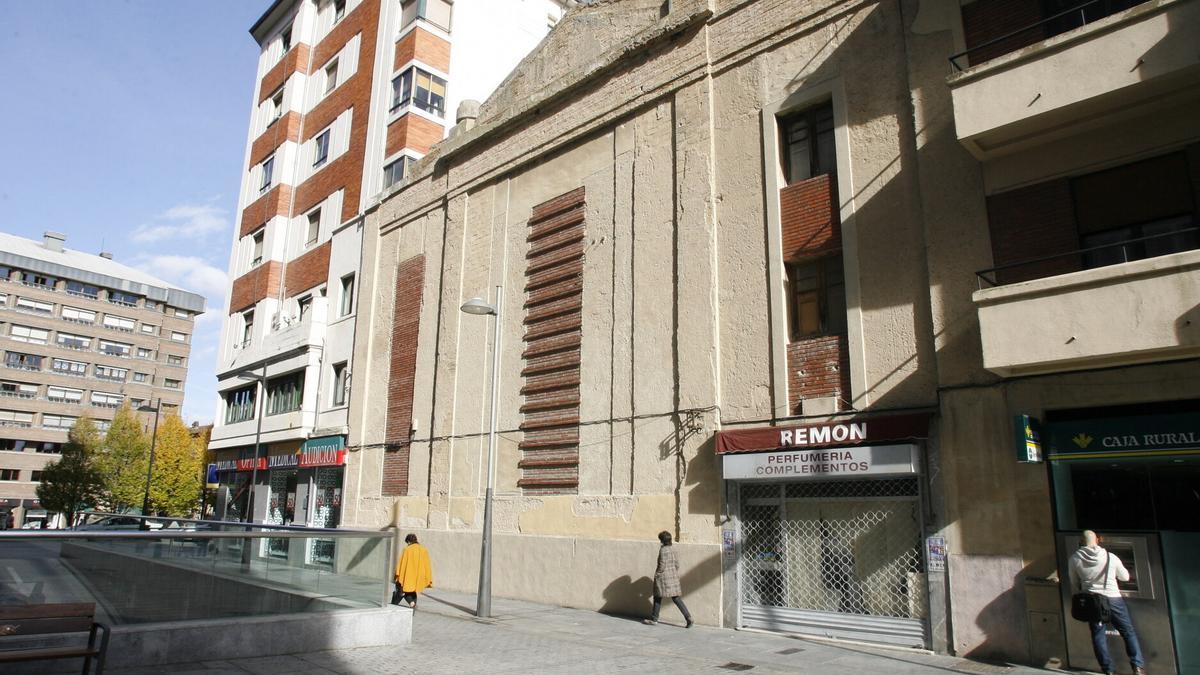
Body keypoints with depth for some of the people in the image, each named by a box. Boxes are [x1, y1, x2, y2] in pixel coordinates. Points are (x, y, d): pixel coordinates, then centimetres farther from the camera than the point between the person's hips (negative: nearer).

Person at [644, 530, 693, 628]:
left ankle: (654, 619, 17)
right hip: (673, 575, 7)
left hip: (664, 576, -7)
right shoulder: (673, 549, 7)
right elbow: (677, 564, 11)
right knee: (676, 597, 8)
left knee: (658, 597, 7)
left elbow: (662, 565, -19)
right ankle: (688, 617, -3)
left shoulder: (663, 549, -16)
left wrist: (657, 575, -7)